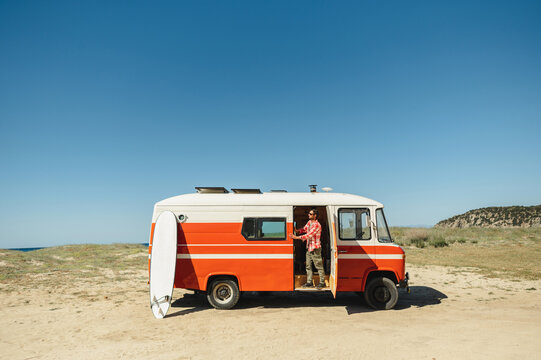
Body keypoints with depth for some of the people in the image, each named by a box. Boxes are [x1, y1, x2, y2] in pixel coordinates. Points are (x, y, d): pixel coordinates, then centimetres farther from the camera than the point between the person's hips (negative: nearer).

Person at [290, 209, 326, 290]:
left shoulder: (317, 225, -19)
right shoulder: (309, 222, 9)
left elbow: (309, 235, -26)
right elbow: (304, 229, 18)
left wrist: (297, 237, -29)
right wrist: (297, 230, -3)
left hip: (315, 248, -9)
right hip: (308, 248, 9)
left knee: (319, 266, 1)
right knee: (308, 266, 12)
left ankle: (322, 282, 11)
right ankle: (309, 282, 21)